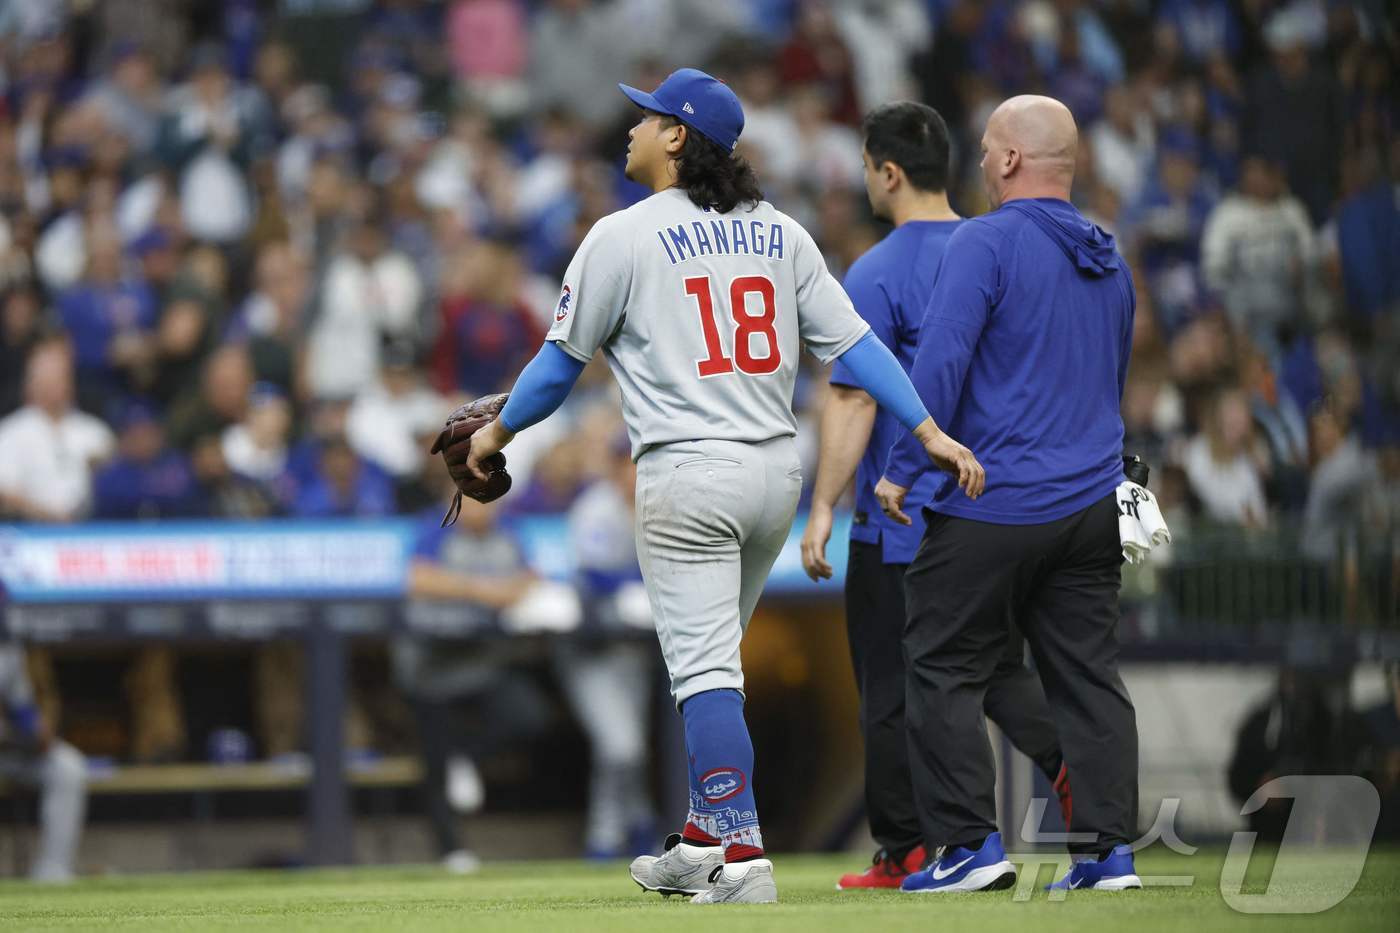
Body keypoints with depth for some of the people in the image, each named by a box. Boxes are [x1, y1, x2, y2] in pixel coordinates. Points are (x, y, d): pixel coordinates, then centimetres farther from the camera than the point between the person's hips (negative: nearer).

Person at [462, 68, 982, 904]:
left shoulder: (624, 236, -5)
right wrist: (929, 430, 0)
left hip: (688, 475, -6)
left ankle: (745, 858, -17)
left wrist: (500, 431, 17)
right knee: (711, 661, 20)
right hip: (777, 471, 6)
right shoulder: (779, 232, 10)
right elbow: (851, 338, 2)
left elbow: (562, 360, 2)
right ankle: (702, 845, 26)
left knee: (705, 669, -8)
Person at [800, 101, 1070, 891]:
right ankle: (1069, 755, -13)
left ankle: (904, 851, 7)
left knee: (893, 691, 3)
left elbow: (853, 403, -16)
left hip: (900, 521, -6)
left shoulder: (877, 276, -12)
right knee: (998, 669, 14)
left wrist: (822, 510, -13)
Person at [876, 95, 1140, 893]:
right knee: (1088, 675, 8)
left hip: (991, 510, -7)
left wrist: (902, 467, -13)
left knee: (945, 671, 2)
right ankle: (1110, 851, 5)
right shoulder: (1109, 261, 14)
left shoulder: (985, 243, -10)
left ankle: (973, 843, -2)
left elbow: (941, 361, -18)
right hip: (1092, 509, 7)